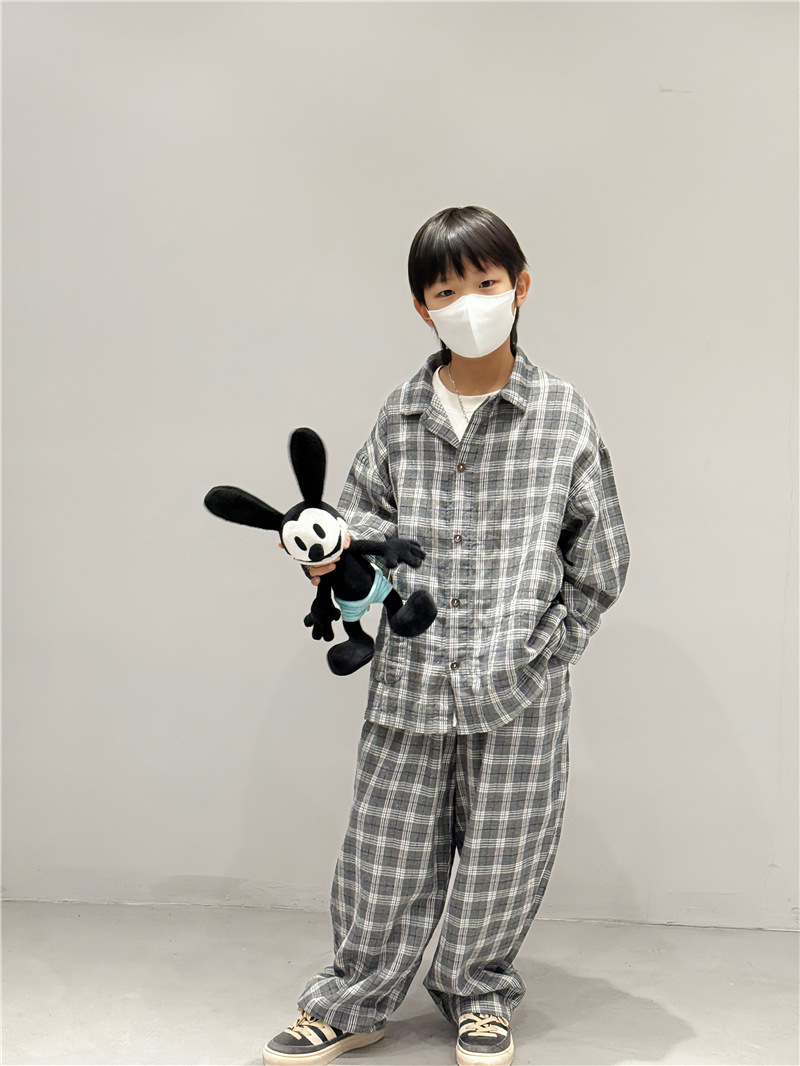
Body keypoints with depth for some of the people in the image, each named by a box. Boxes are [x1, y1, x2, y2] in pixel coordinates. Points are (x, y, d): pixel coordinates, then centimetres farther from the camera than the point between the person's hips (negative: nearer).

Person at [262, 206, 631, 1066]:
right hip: (412, 672, 2)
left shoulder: (561, 415, -3)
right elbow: (367, 513, 12)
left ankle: (478, 994, 34)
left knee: (502, 847, 11)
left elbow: (600, 554, 1)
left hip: (518, 685, -1)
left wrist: (548, 642, -2)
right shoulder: (401, 416, 3)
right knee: (387, 842, 10)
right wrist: (333, 552, -9)